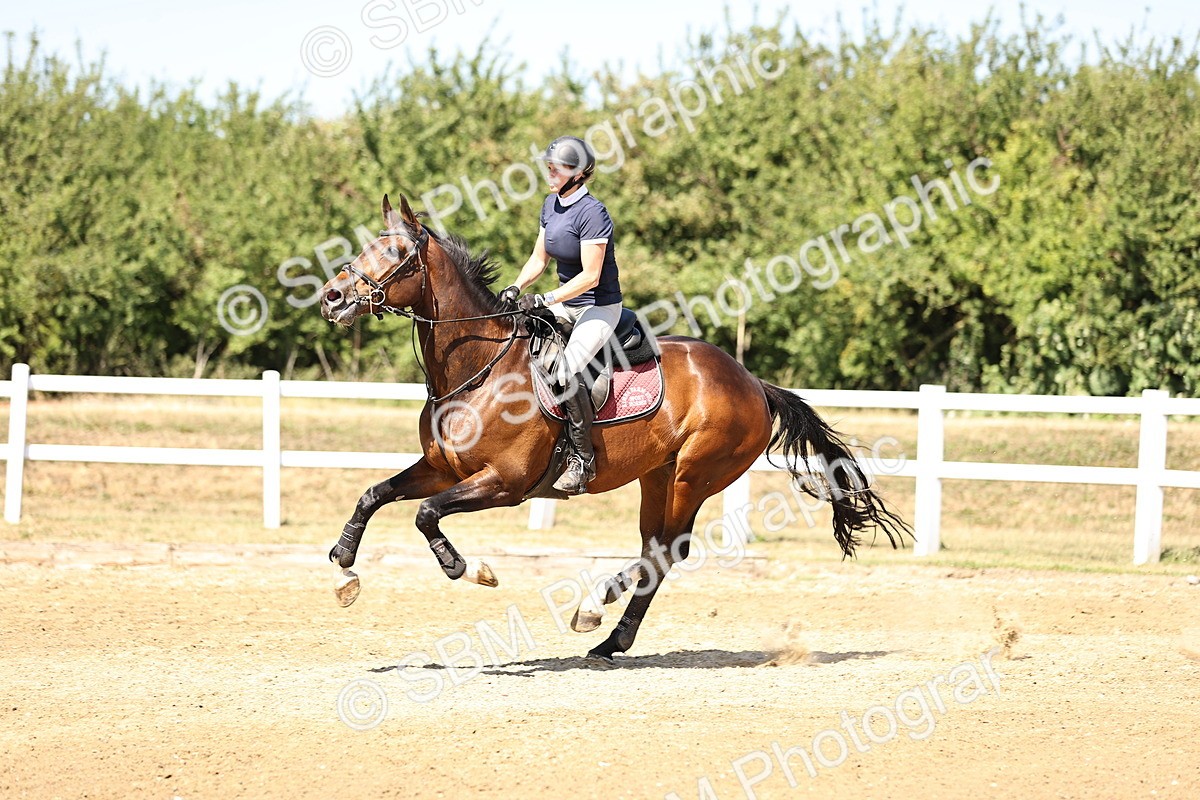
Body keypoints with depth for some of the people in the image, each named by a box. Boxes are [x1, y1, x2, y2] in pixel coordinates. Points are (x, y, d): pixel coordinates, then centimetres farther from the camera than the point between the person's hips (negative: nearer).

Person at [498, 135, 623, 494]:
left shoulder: (592, 213, -22)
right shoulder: (551, 204, 4)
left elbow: (590, 277, -23)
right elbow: (539, 258, 12)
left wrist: (543, 300, -25)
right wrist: (517, 288, -5)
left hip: (599, 306, -9)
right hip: (565, 302, 9)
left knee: (565, 369, -29)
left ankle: (583, 458, -18)